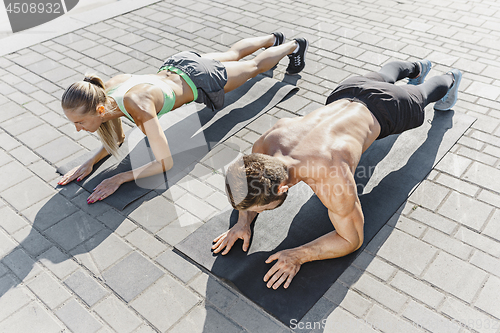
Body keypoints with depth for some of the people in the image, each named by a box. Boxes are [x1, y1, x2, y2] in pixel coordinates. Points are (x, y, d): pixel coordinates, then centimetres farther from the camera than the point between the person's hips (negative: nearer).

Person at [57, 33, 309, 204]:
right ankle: (272, 39, 63)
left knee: (254, 66, 23)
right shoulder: (105, 93, -24)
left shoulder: (138, 106, -46)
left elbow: (166, 162, -41)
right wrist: (89, 162, -21)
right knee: (232, 54, 34)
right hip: (174, 66, 6)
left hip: (200, 80, -6)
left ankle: (294, 46, 52)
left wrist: (120, 178, -43)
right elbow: (118, 138, -6)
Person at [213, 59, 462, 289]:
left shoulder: (332, 177, -51)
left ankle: (450, 79, 67)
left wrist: (298, 255, -44)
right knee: (386, 75, 41)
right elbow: (249, 192, -10)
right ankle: (418, 68, 74)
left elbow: (352, 239, -34)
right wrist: (243, 222, -28)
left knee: (421, 94, 33)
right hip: (344, 96, 5)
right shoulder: (265, 146, -34)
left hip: (383, 111, -5)